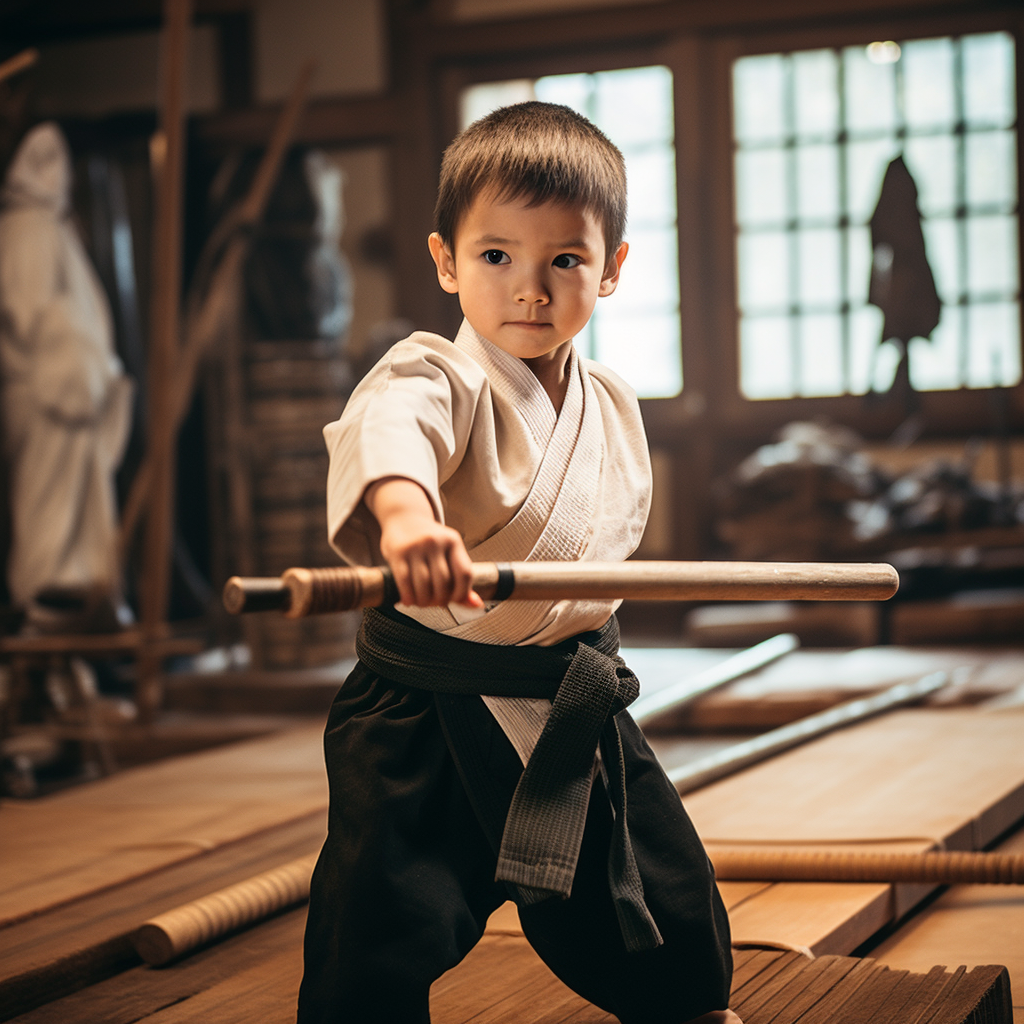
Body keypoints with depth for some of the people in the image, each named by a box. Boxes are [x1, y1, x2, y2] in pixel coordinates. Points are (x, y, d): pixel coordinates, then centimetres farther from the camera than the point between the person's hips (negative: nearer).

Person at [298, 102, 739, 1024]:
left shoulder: (613, 405, 5)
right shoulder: (438, 377, -19)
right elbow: (387, 426, -44)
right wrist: (404, 507, -64)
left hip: (578, 710, 6)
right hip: (432, 707, -6)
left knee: (668, 898, 20)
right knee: (384, 931, -12)